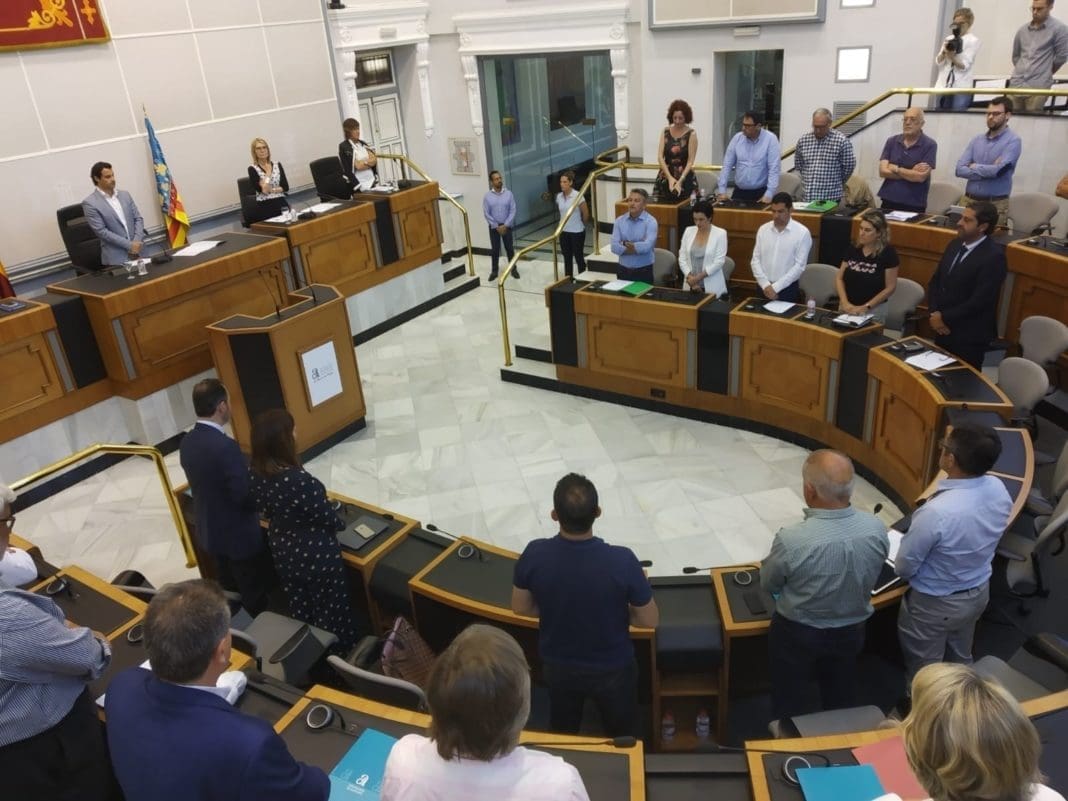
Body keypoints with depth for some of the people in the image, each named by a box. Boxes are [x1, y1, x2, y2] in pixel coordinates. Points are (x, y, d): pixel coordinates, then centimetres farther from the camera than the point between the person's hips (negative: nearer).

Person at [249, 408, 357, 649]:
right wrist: (340, 522, -1)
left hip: (284, 554, 7)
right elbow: (328, 519, -23)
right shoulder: (299, 479, -35)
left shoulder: (256, 475, -12)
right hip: (316, 556, -7)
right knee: (330, 611, 16)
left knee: (301, 611, 26)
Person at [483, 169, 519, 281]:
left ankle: (513, 269, 22)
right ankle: (494, 271, 19)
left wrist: (505, 225, -14)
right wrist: (497, 226, -10)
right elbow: (486, 214, -6)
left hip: (506, 226, 0)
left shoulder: (508, 193, -5)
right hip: (494, 227, 0)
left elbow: (513, 211, -7)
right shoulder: (487, 196, -6)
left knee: (509, 248, 8)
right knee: (494, 249, 7)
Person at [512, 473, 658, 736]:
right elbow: (650, 620, -17)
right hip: (612, 669, -2)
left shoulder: (534, 555, -26)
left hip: (557, 666, 2)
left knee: (563, 736, 31)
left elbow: (521, 608, -7)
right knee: (620, 736, 29)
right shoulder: (622, 561, -32)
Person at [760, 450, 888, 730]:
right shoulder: (877, 529, -22)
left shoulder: (791, 539, -35)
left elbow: (769, 585, -15)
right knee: (842, 696, 30)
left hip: (797, 633, -3)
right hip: (851, 630, 4)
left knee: (790, 698, 25)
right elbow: (870, 576, -2)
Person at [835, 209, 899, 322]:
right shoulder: (852, 249, 3)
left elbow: (890, 287, -8)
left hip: (873, 310, -4)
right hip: (847, 308, 4)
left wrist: (866, 307, -13)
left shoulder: (888, 253, -9)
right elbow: (839, 278, 5)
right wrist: (845, 303, -9)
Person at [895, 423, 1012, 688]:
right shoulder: (998, 488, -17)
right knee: (961, 657, 31)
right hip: (978, 592, 7)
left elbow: (904, 568, -23)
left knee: (923, 671, 18)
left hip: (935, 605, -7)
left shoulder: (937, 511, -39)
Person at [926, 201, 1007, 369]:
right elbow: (935, 281, 10)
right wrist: (935, 313, -5)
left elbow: (979, 301, -22)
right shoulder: (955, 245, 7)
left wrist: (945, 318, -15)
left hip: (969, 336, -7)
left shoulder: (994, 256, -18)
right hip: (943, 329, 7)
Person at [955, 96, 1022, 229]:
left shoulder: (1013, 141, -4)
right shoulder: (977, 140, 10)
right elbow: (960, 170, -2)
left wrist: (974, 166, -3)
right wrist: (988, 171, -11)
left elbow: (999, 170, -18)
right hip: (968, 200, 4)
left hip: (995, 204, -4)